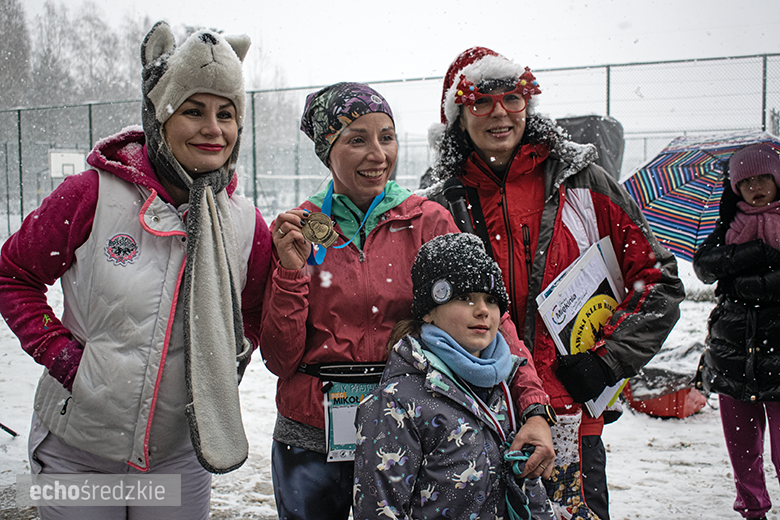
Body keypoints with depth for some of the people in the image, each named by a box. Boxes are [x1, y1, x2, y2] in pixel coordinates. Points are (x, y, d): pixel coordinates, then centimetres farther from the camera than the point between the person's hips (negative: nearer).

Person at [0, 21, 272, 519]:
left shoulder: (247, 225, -4)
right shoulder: (91, 196, -13)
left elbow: (254, 317, 13)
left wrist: (226, 365, -2)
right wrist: (59, 352, -9)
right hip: (75, 450, -2)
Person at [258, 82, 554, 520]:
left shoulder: (428, 221, -2)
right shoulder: (297, 230, 0)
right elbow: (281, 359, -2)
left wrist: (534, 406, -22)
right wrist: (292, 271, -15)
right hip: (311, 440, 1)